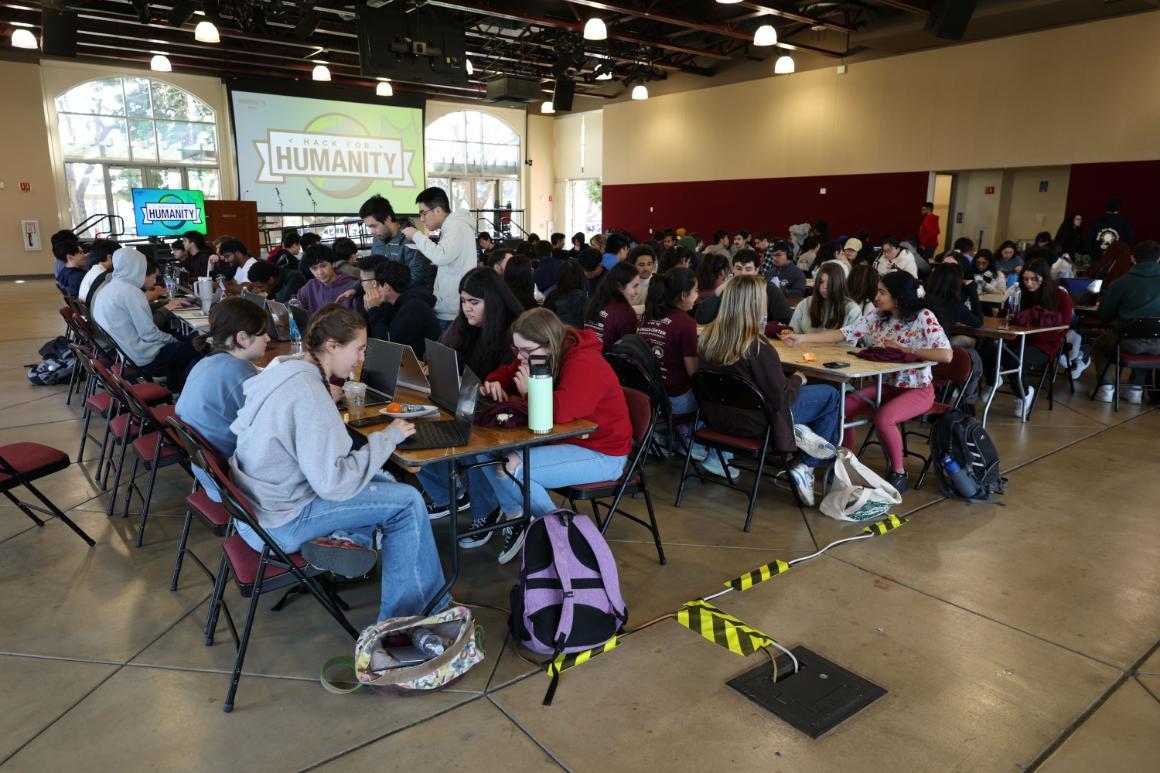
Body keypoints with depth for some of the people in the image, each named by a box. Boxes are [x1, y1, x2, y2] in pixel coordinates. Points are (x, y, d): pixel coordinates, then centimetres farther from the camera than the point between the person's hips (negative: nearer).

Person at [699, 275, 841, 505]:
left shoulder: (708, 334, -6)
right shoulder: (757, 346, -26)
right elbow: (781, 398, -19)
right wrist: (798, 379, 1)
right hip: (752, 423, -7)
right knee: (830, 395, 11)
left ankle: (798, 433, 6)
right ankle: (805, 468, 9)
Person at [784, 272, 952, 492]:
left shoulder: (924, 317, -14)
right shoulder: (877, 316, 1)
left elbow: (946, 355, -22)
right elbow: (845, 334, -4)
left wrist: (905, 350, -22)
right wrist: (802, 338, -12)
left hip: (917, 389, -5)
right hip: (885, 385, 5)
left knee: (883, 417, -32)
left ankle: (899, 473, -9)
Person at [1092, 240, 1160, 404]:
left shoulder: (1121, 282, -1)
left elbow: (1104, 317, 7)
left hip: (1130, 341, -3)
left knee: (1098, 345, 28)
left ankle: (1106, 387, 12)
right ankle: (1137, 389, 30)